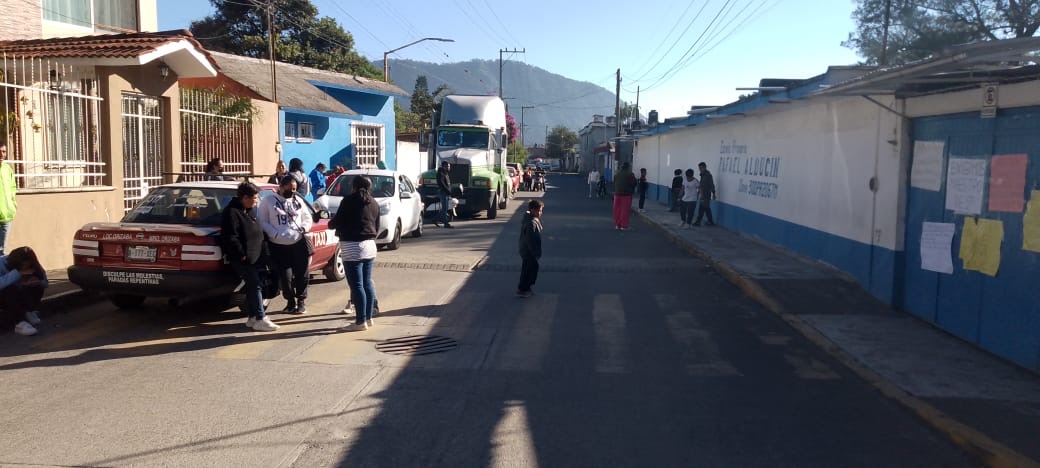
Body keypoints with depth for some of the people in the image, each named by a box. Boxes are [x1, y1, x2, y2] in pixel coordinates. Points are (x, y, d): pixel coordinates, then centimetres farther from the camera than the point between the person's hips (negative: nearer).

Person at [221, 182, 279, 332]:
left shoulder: (250, 210, 15)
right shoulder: (232, 212, -14)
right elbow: (231, 237, -20)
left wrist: (261, 254, 16)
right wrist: (241, 254, -19)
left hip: (254, 256, 9)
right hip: (243, 259, -9)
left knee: (252, 286, 13)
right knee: (255, 285, -10)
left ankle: (252, 317, 21)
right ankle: (260, 319, -8)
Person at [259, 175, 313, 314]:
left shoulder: (298, 200, 10)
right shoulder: (268, 201, 0)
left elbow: (308, 218, 17)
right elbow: (263, 222, -3)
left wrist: (304, 228, -4)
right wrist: (275, 234, -16)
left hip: (299, 243, 2)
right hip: (279, 246, -2)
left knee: (301, 274, 5)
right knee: (285, 276, 0)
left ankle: (301, 301, 21)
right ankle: (290, 302, 20)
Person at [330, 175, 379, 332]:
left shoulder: (349, 200, -8)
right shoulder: (374, 203, 14)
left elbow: (337, 221, -8)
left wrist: (330, 224, 13)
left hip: (352, 246, -8)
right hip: (370, 245, 8)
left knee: (356, 285, -6)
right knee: (367, 283, 13)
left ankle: (361, 321, -5)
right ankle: (368, 318, 18)